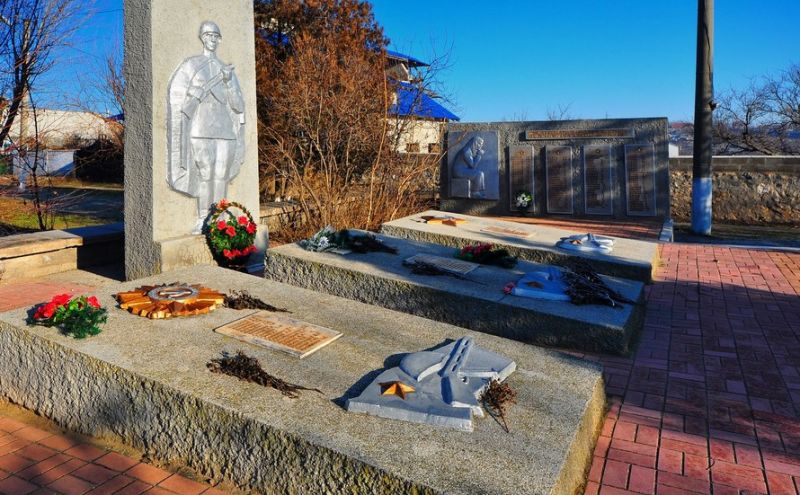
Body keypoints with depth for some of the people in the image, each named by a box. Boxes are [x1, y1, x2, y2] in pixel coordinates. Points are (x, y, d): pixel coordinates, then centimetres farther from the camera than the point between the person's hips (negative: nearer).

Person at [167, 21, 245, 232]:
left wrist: (228, 82, -7)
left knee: (221, 176, 0)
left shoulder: (227, 70, 17)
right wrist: (212, 82, -9)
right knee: (204, 175, -8)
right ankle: (202, 220, 0)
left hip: (224, 130, 3)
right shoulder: (191, 65, 7)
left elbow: (238, 105, 9)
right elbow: (179, 96, -2)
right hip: (202, 129, -3)